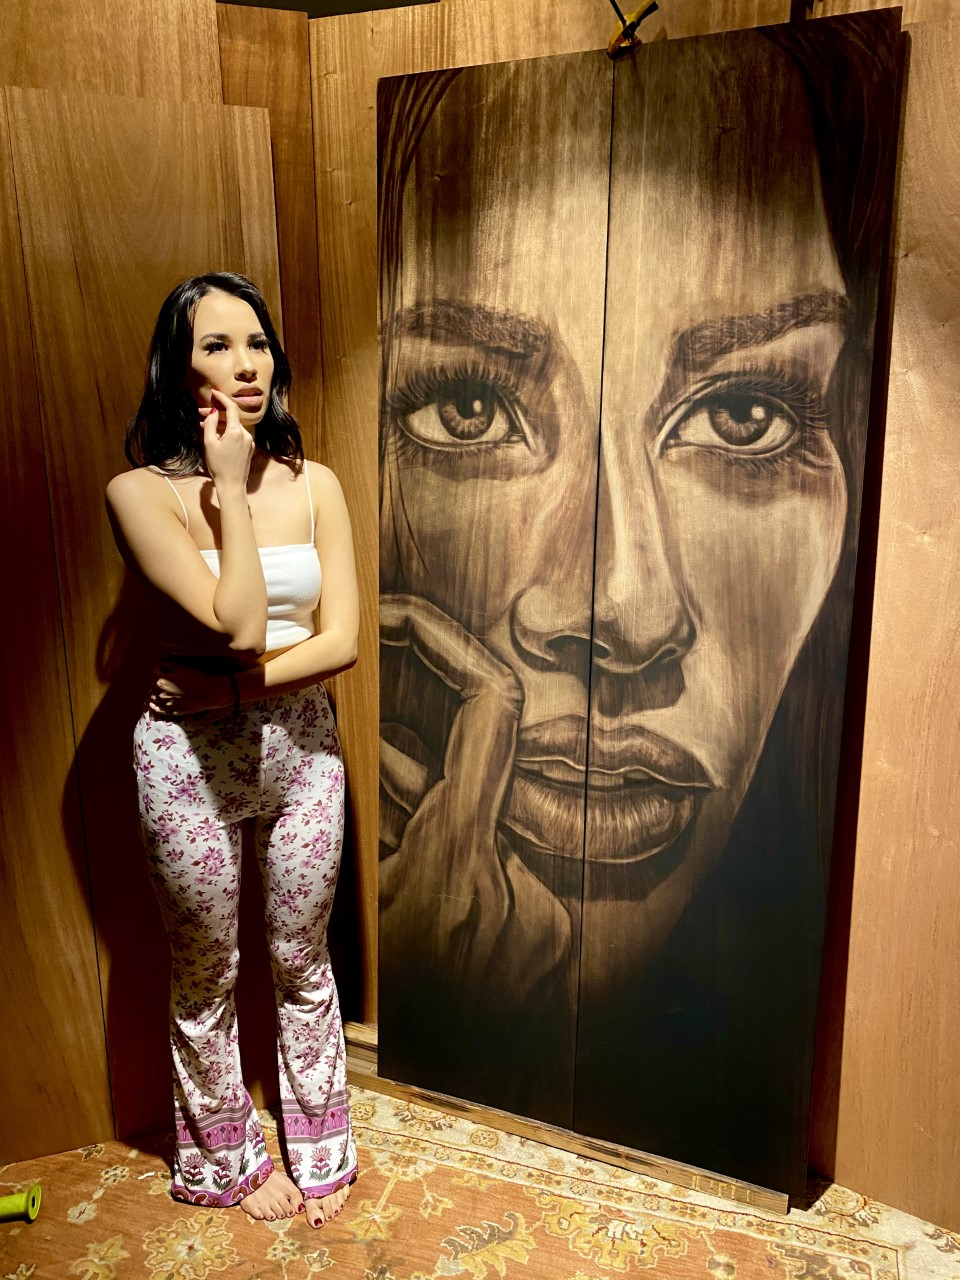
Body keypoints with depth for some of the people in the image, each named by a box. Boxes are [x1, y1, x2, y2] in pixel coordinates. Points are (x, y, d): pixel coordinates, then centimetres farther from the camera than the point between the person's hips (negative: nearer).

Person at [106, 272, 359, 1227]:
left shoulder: (312, 484, -2)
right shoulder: (141, 492, -13)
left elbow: (340, 640, -7)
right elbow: (238, 625, -24)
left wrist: (230, 686, -17)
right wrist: (230, 491, -19)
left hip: (301, 746, 3)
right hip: (190, 758, -2)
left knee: (302, 962, 18)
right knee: (206, 978, 16)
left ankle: (318, 1149, 41)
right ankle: (226, 1160, 41)